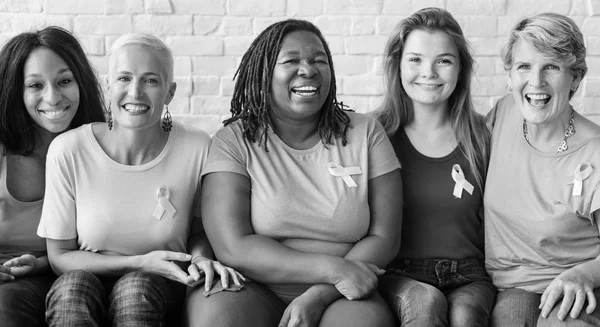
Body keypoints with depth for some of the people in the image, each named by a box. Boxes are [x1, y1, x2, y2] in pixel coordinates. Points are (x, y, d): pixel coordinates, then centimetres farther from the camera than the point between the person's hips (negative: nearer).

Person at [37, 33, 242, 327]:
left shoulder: (196, 148, -9)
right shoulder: (68, 151, -11)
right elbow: (60, 257, -3)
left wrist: (200, 258, -15)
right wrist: (140, 263, -16)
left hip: (161, 292, 0)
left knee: (136, 287, -33)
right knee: (73, 285, -32)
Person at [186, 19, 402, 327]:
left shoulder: (365, 133, 5)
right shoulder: (233, 141, 0)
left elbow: (383, 238, 1)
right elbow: (233, 247, -10)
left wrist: (318, 296, -13)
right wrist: (332, 269, -18)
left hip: (337, 299, 1)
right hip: (255, 292, -1)